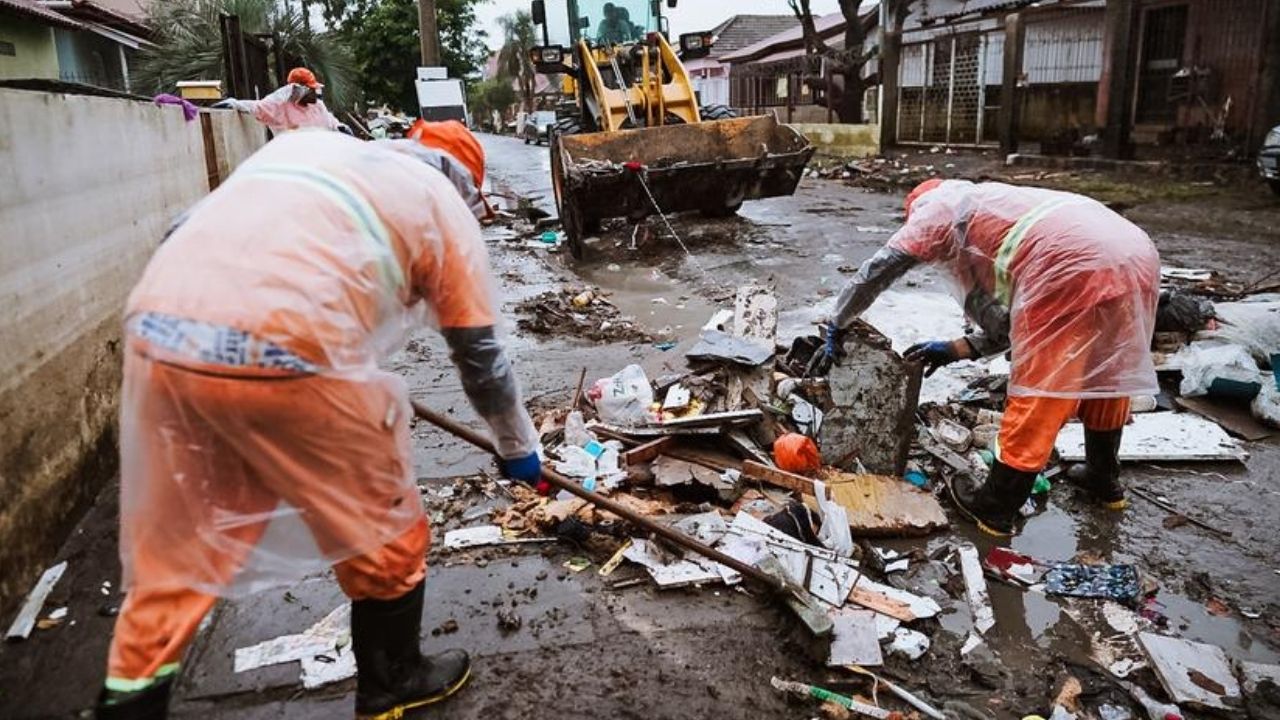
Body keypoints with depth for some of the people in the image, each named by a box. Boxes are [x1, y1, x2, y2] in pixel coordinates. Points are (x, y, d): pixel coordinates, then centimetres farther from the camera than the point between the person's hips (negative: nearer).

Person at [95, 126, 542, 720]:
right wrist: (517, 447, 32)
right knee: (385, 533, 18)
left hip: (157, 331, 6)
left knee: (173, 549, 22)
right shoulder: (443, 203, 15)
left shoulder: (305, 143, 29)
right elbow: (480, 355, 17)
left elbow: (188, 229, 25)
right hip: (282, 353, -5)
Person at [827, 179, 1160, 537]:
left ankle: (996, 509, 16)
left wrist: (838, 324, 28)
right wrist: (954, 349, 34)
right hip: (1138, 255, 9)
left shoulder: (942, 205, 18)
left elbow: (877, 269, 17)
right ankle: (1104, 480, 45)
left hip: (1075, 265, -8)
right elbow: (1010, 324, 31)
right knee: (1106, 374, 27)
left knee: (1037, 391, 2)